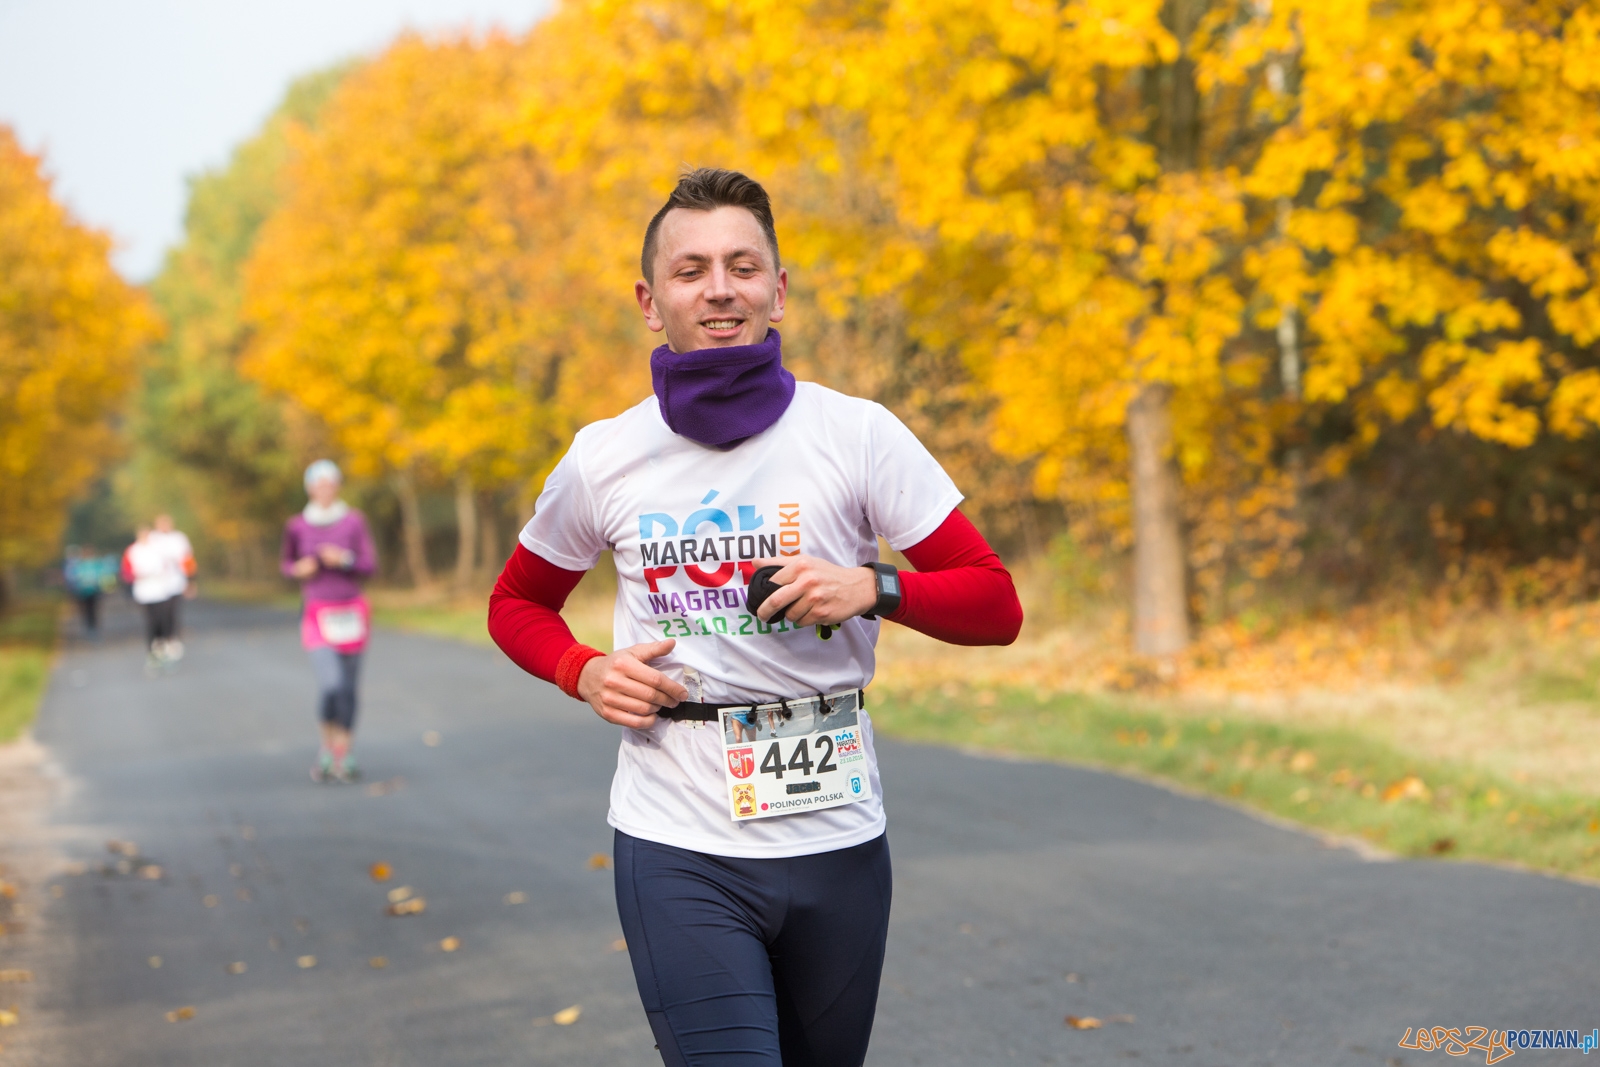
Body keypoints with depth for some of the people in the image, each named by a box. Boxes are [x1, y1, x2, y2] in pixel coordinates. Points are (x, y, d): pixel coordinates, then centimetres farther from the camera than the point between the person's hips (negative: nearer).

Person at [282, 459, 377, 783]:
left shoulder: (354, 521, 0)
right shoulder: (297, 526, 0)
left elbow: (370, 564, 0)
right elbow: (287, 564, 14)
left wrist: (344, 560, -18)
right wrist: (299, 569, -8)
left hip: (351, 612, 1)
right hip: (317, 614, -1)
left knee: (348, 687, 6)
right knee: (330, 683, -18)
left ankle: (344, 756, 18)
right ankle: (328, 748, 5)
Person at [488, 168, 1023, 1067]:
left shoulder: (857, 434, -2)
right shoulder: (603, 460, 2)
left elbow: (996, 606, 0)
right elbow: (517, 603, 19)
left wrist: (873, 587, -18)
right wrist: (585, 672, -2)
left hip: (836, 838, 1)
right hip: (680, 853, -1)